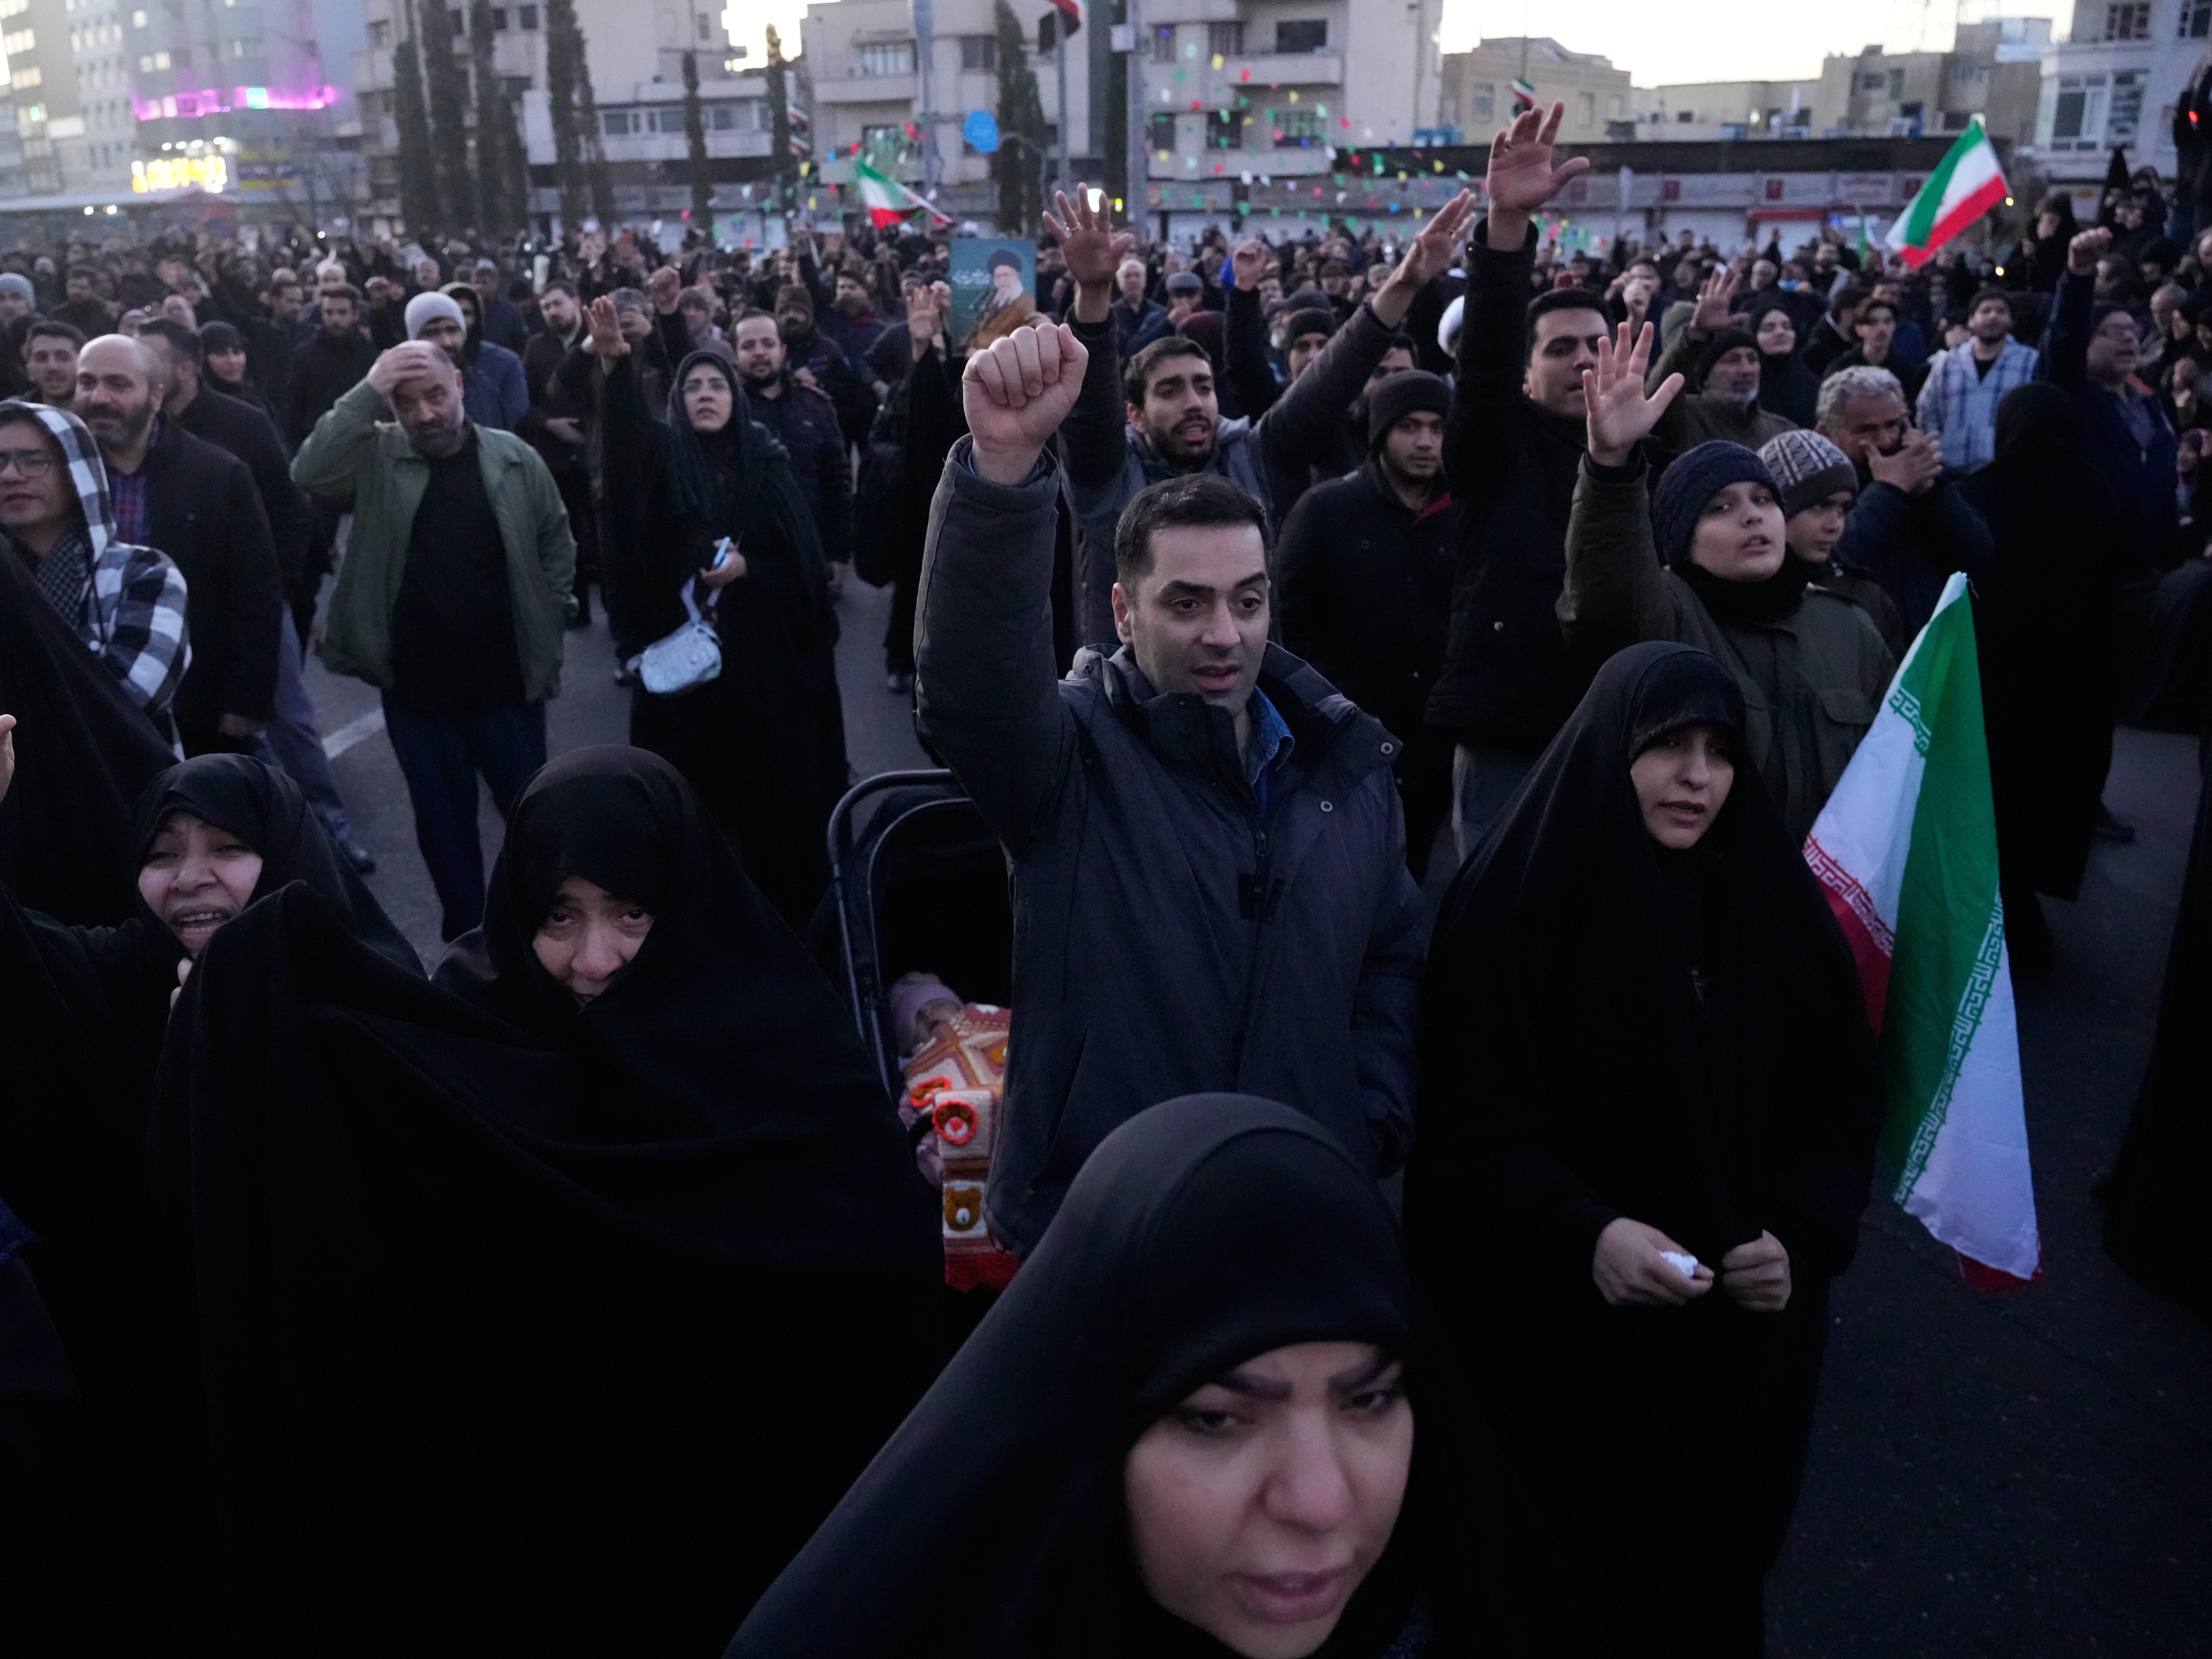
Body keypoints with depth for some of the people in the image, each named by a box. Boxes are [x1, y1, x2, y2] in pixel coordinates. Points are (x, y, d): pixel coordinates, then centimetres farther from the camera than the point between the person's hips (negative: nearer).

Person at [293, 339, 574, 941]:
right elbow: (309, 472, -22)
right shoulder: (377, 456, -3)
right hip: (415, 687, 0)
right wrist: (367, 390, -25)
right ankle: (464, 941, 29)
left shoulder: (516, 458, -2)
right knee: (442, 822, 13)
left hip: (507, 682, 0)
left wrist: (544, 629, 4)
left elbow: (558, 547, 8)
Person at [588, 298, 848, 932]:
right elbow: (625, 429, -20)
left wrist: (748, 566, -15)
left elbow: (803, 561, 3)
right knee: (695, 788, 3)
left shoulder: (767, 464, 6)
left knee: (773, 783, 5)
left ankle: (786, 911, 20)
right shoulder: (664, 455, 4)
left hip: (762, 651, 1)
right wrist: (614, 364, -39)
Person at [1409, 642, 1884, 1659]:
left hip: (1742, 1338, 4)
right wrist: (1578, 1235, -34)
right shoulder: (1513, 905, -15)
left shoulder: (1774, 896, -1)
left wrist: (1802, 1232, -13)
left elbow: (1845, 1087, 4)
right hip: (1568, 1348, -4)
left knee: (1716, 1567, 21)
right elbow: (1470, 1131, -17)